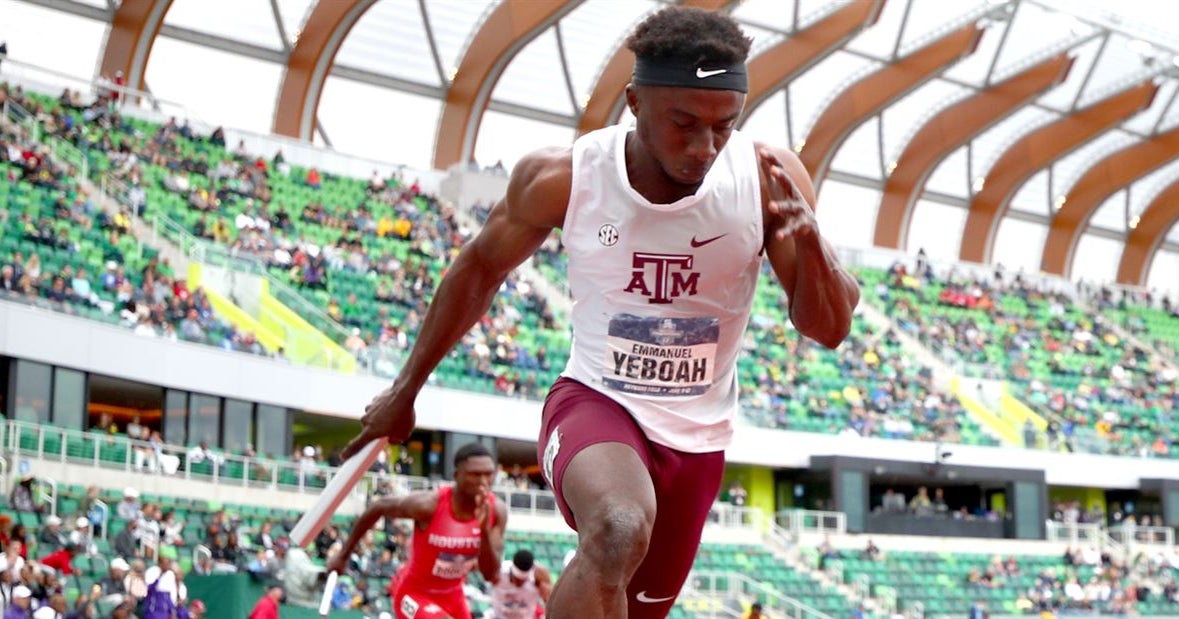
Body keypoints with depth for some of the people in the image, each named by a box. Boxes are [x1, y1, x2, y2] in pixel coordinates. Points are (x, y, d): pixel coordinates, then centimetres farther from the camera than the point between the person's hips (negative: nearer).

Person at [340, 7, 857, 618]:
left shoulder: (768, 178, -15)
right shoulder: (561, 177, -16)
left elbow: (829, 328, -14)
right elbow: (481, 267, 3)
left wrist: (808, 239, -35)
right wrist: (405, 390, 11)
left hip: (697, 437, 4)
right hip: (594, 402, -3)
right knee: (619, 532, -36)